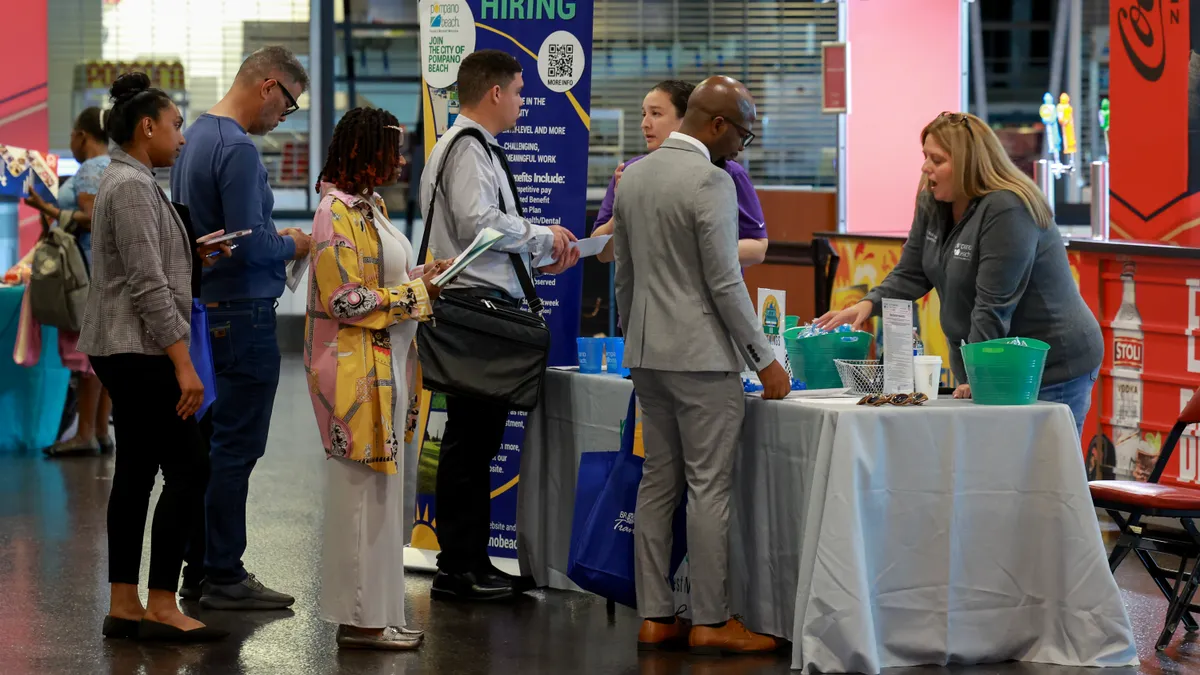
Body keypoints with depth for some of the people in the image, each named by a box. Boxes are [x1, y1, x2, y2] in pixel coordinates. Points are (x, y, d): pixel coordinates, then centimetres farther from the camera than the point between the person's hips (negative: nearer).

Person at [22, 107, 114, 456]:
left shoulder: (90, 169, -11)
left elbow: (90, 219, -21)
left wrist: (47, 209, -20)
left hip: (91, 267, -10)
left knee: (87, 347, -9)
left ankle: (86, 434, -10)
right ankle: (102, 431, 9)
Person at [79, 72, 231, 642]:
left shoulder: (126, 181, 16)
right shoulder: (132, 187, -15)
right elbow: (148, 285, -21)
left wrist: (194, 255, 13)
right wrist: (183, 365, -22)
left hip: (125, 352, 10)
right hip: (139, 351, -10)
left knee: (137, 469, 9)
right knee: (187, 468, -8)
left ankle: (123, 605, 9)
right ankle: (161, 606, -8)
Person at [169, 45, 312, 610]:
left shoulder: (197, 137, 12)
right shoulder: (237, 150, -19)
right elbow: (251, 246, -22)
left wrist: (272, 238, 15)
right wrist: (294, 246, -4)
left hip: (206, 308, 10)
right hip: (242, 313, -10)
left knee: (209, 443, 15)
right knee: (237, 447, -4)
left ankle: (201, 567, 21)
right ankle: (223, 578, 0)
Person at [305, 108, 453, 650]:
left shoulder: (371, 207, 15)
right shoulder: (339, 213, -15)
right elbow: (346, 300, -21)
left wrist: (419, 278, 7)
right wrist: (413, 294, -13)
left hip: (387, 365, 10)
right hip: (357, 370, -10)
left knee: (382, 491, 11)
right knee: (363, 490, -5)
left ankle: (375, 612, 17)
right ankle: (360, 619, 1)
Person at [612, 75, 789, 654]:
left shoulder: (633, 176, 10)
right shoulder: (711, 181, -15)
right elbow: (724, 282, -17)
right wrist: (765, 360, -11)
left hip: (646, 354, 8)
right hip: (701, 356, -8)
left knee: (658, 482, 10)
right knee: (710, 487, -3)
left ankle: (654, 617, 11)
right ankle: (710, 621, -1)